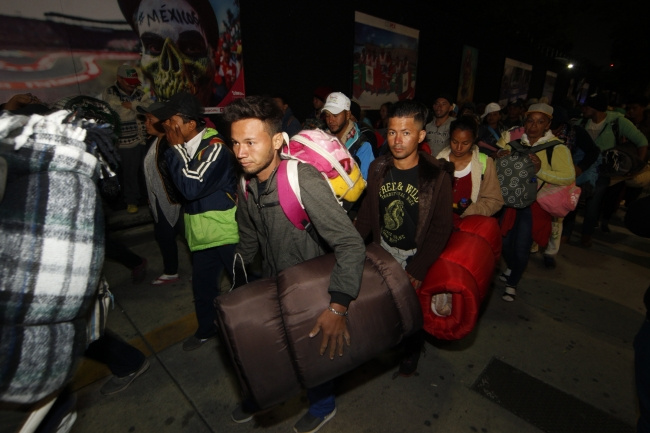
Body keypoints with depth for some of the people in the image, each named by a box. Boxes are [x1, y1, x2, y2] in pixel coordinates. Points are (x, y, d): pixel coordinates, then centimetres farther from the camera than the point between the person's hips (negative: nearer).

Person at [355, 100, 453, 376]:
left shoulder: (436, 175, -19)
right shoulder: (378, 168, -9)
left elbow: (441, 229, -15)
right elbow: (368, 213, 1)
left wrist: (417, 270, -17)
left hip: (415, 256, -3)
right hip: (383, 250, 3)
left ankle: (411, 351, 45)